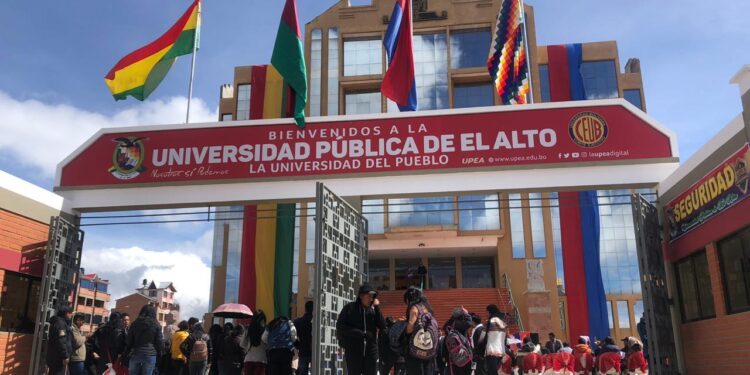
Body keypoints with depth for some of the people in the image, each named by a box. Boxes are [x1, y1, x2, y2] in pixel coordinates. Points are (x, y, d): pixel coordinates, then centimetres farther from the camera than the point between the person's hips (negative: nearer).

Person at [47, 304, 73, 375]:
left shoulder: (56, 322, 20)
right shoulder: (60, 323, -14)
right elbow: (61, 341, -22)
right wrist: (65, 356, -22)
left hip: (54, 357, 11)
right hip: (59, 358, -11)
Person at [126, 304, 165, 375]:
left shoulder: (135, 323, 5)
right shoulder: (156, 325, -2)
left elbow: (129, 341, 7)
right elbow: (160, 342, -2)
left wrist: (127, 353, 17)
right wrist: (159, 353, 12)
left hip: (135, 354, 2)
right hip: (150, 355, -2)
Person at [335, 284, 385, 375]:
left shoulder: (373, 310, 5)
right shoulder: (350, 308, -3)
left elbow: (382, 326, -3)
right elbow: (340, 326, -8)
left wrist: (377, 308, -11)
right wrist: (360, 333, -16)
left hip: (371, 351, 3)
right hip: (353, 351, -3)